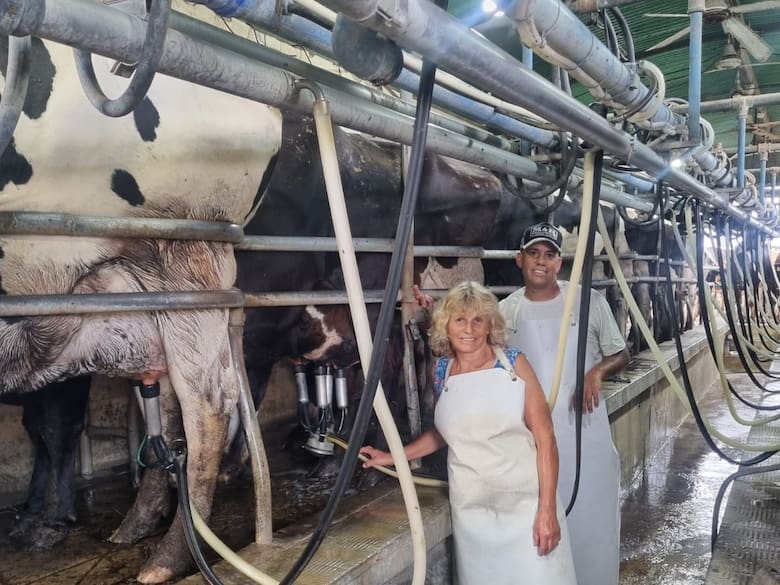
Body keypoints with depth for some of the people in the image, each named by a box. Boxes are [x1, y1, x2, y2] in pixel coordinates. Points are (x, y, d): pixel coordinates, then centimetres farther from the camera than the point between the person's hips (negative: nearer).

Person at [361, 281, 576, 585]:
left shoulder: (513, 364, -5)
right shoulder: (442, 371, 4)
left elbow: (545, 438, -6)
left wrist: (547, 508, -11)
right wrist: (392, 457, 20)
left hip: (525, 502, -2)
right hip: (470, 509, 2)